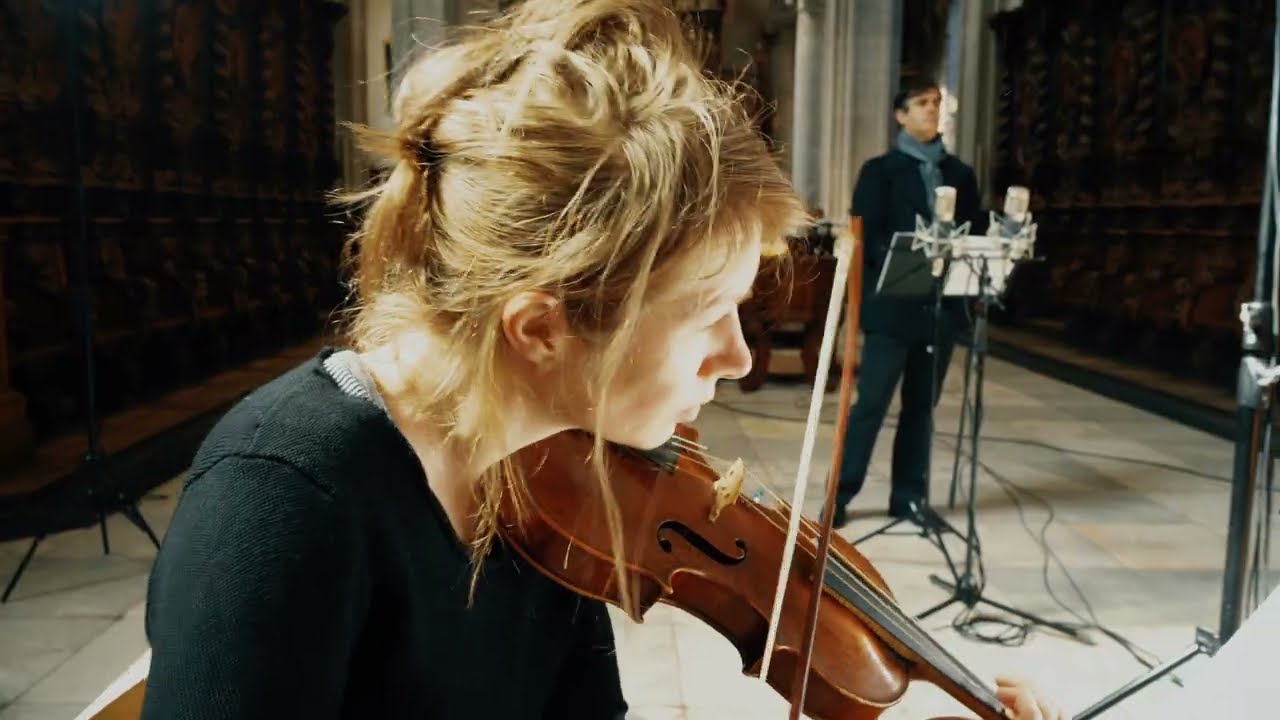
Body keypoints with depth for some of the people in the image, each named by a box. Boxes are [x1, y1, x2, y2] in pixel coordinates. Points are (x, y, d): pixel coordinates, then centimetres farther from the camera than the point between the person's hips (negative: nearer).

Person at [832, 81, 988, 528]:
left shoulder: (961, 174, 16)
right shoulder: (880, 170, 3)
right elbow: (866, 236, -7)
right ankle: (841, 494, 6)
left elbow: (976, 234, 12)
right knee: (871, 403, -4)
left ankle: (909, 495, 19)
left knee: (921, 405, 10)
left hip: (942, 305, 4)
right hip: (893, 305, -4)